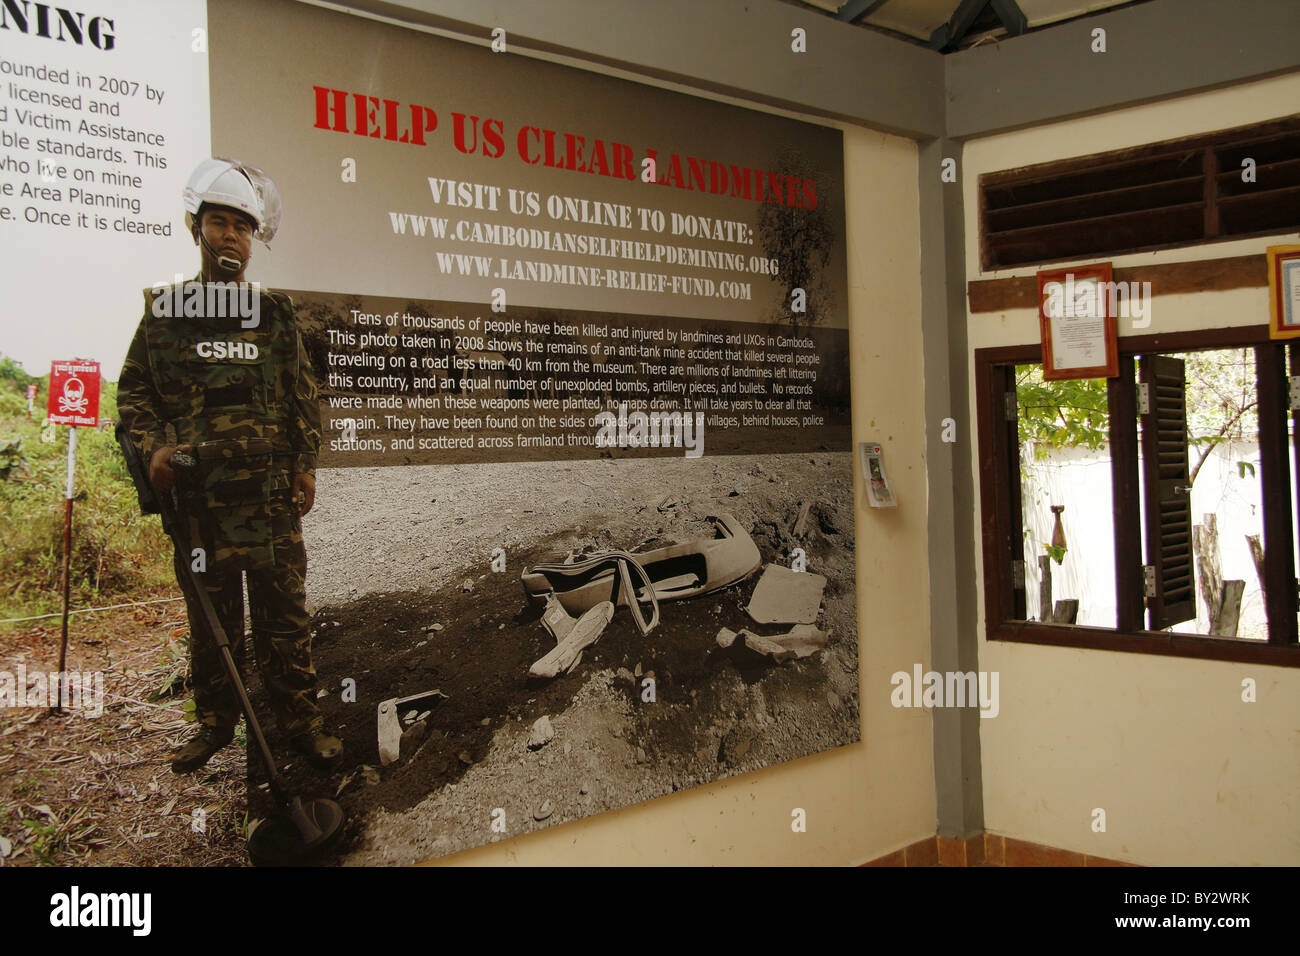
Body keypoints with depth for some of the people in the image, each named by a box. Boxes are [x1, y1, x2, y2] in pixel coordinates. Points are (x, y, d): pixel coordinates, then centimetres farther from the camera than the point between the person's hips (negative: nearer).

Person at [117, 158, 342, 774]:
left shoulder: (275, 314, 10)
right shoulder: (164, 310, 8)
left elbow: (303, 395, 11)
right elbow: (133, 387, 9)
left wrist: (305, 463, 2)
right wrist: (152, 446, -8)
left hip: (271, 488, 0)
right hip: (196, 491, 0)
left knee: (283, 608, 1)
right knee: (210, 613, 9)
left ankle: (300, 721, 10)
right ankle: (215, 723, 22)